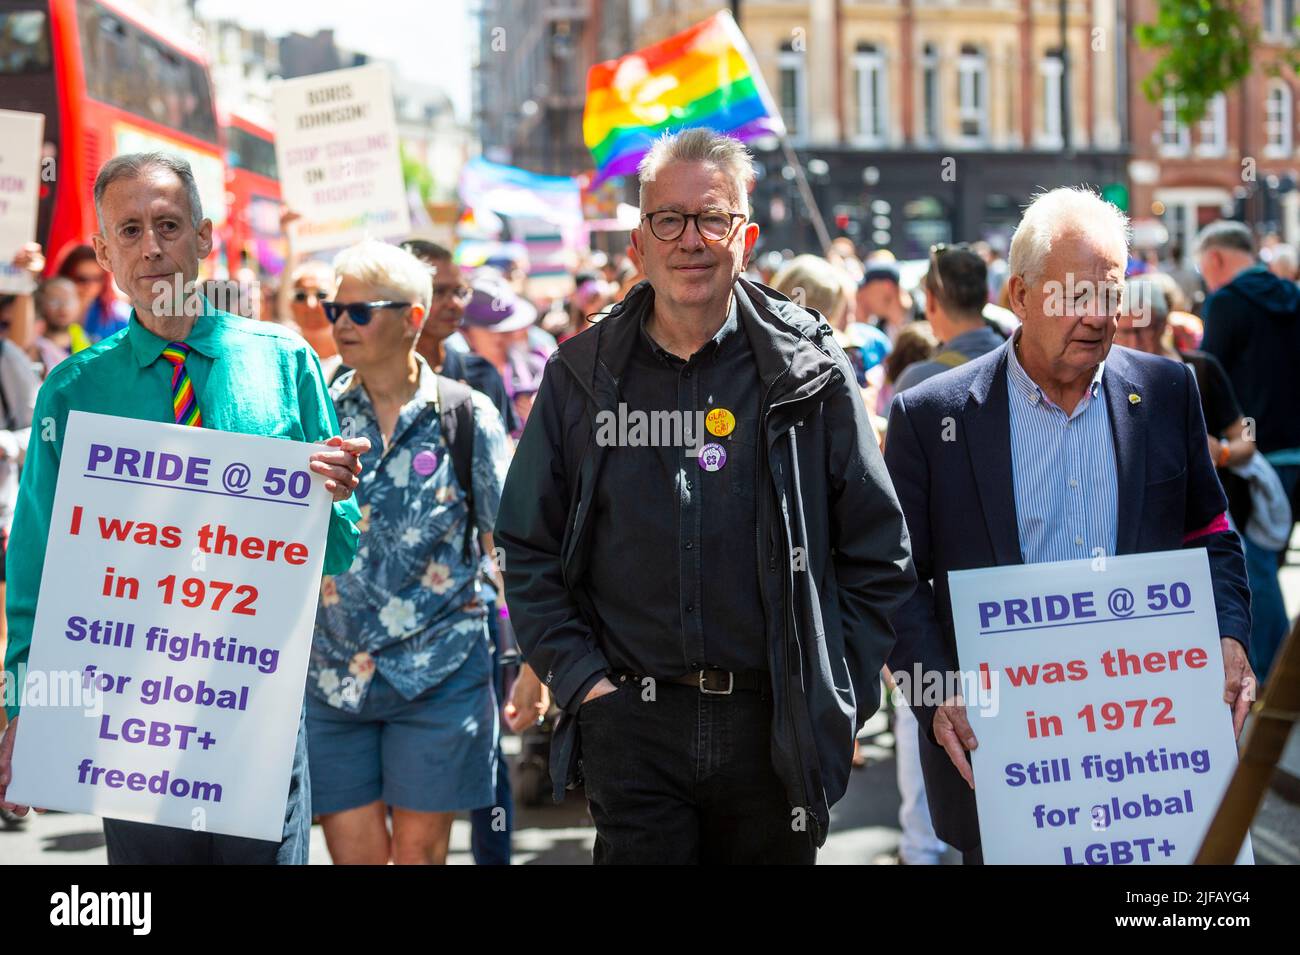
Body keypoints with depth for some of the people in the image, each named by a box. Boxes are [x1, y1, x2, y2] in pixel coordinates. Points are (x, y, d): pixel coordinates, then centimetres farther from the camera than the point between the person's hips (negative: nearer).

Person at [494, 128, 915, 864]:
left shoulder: (809, 372, 1)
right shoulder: (583, 376, 4)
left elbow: (878, 554, 4)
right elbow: (529, 550, 8)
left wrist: (840, 699, -2)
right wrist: (581, 680, -2)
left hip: (776, 728, 0)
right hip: (632, 727, 0)